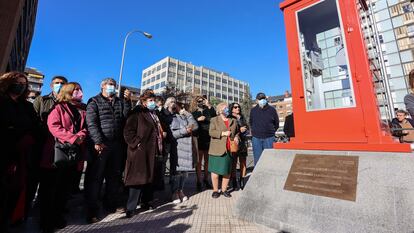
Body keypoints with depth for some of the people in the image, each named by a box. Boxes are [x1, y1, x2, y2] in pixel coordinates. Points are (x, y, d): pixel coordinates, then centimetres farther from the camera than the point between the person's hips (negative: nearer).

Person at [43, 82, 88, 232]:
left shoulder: (82, 110, 14)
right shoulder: (59, 107, -2)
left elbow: (85, 127, 9)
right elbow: (53, 126, -13)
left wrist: (80, 136, -12)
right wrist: (72, 137, -21)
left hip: (76, 151, 5)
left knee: (66, 186, 13)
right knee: (52, 185, 4)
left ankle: (58, 216, 27)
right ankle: (46, 221, 17)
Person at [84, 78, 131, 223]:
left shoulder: (120, 101, 17)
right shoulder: (94, 101, 2)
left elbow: (126, 116, 3)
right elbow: (91, 123, -10)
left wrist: (127, 101, -6)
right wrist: (98, 141, -19)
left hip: (117, 144, 5)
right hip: (100, 144, -5)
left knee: (115, 176, 13)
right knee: (95, 178, 2)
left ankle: (112, 205, 28)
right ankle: (91, 212, 13)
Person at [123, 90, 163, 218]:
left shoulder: (154, 114, 18)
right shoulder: (137, 113, -7)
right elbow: (128, 131, -15)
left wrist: (159, 147, 19)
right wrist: (137, 143, -19)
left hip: (152, 152, 8)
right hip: (140, 152, -8)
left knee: (149, 178, 17)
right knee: (138, 178, -3)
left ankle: (146, 202, 33)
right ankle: (131, 208, 11)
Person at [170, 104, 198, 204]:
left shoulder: (185, 116, 14)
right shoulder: (172, 117, -3)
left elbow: (195, 126, 1)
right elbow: (172, 133, -12)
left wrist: (187, 114, 0)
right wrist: (184, 130, -18)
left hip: (188, 147, 6)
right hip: (178, 148, -6)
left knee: (185, 170, 12)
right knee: (177, 171, 1)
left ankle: (181, 190, 28)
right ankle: (175, 193, 17)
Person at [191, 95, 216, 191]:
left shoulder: (208, 111, 11)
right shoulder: (194, 113, 7)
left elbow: (214, 115, -8)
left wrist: (208, 105, -7)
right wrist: (198, 119, -12)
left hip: (208, 139, 2)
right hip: (199, 139, -2)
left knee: (207, 160, 10)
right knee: (199, 161, 2)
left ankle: (206, 179, 24)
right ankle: (199, 181, 13)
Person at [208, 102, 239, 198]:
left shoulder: (233, 121, 15)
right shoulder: (214, 120, 2)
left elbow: (237, 132, 25)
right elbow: (211, 132, -9)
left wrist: (236, 137, 3)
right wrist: (223, 133, -18)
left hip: (229, 150, 4)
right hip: (217, 150, -3)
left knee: (227, 171, 9)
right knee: (215, 170, 2)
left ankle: (224, 189, 26)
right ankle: (215, 190, 19)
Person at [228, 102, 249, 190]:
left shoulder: (242, 118, 13)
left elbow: (247, 130, 10)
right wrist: (239, 131, -9)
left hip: (243, 142, 4)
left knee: (243, 163, 6)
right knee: (234, 163, 0)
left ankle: (242, 182, 17)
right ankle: (234, 183, 12)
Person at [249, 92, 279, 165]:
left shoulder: (272, 110, 0)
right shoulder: (253, 110, 4)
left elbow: (276, 123, 12)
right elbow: (250, 122, 20)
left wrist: (271, 131, 11)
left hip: (269, 138, -1)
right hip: (256, 138, 1)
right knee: (257, 159, 7)